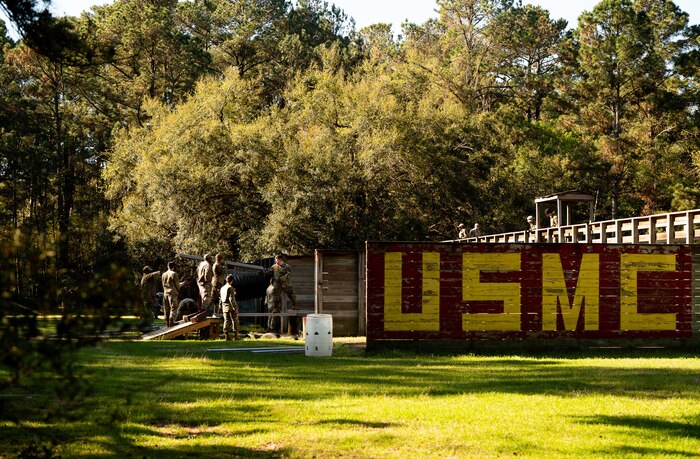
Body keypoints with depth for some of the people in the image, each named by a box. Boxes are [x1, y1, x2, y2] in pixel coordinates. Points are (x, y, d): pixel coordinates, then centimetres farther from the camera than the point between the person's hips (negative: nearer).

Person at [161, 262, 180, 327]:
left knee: (166, 309, 9)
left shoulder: (164, 274, 10)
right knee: (173, 308, -6)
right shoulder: (174, 274, -8)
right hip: (173, 292, -6)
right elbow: (177, 284, -5)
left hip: (165, 293, 6)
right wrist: (178, 292, 7)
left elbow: (163, 284, 12)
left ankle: (167, 322, 12)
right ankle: (171, 322, -14)